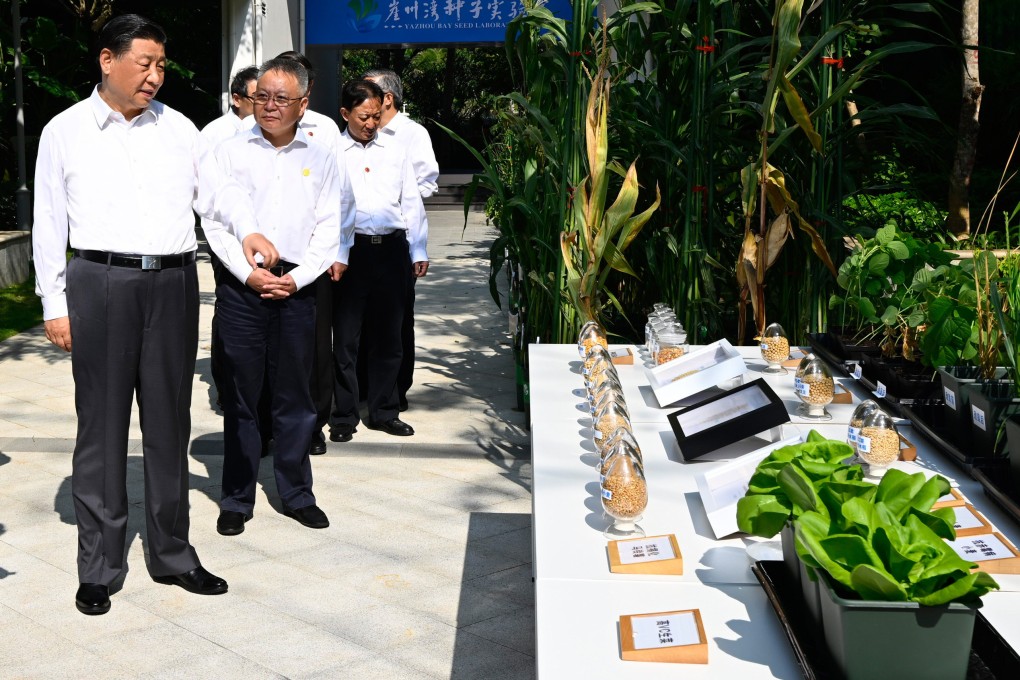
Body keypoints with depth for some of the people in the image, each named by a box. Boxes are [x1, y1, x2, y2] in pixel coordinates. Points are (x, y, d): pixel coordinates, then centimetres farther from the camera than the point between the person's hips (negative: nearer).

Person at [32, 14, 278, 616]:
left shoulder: (178, 128, 12)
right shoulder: (65, 132, 4)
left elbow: (219, 187, 10)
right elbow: (49, 222, 4)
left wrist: (248, 228, -12)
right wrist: (54, 305, -1)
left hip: (174, 283, 3)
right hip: (100, 283, -3)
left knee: (169, 424, 10)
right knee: (102, 426, 2)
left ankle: (173, 554, 22)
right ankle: (99, 566, 13)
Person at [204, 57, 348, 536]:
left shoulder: (319, 158, 8)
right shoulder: (230, 152, 4)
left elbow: (328, 229, 6)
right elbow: (215, 223, -1)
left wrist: (297, 277, -6)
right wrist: (249, 274, -10)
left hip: (297, 287, 1)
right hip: (241, 287, -1)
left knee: (294, 395, 7)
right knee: (241, 395, 3)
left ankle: (296, 493, 19)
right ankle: (236, 499, 14)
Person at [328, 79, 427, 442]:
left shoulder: (395, 152, 12)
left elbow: (412, 203, 12)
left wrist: (418, 251, 6)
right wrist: (333, 256, -14)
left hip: (392, 249, 3)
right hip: (351, 251, -3)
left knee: (388, 335, 11)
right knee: (345, 337, 1)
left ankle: (384, 411, 23)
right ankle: (344, 416, 12)